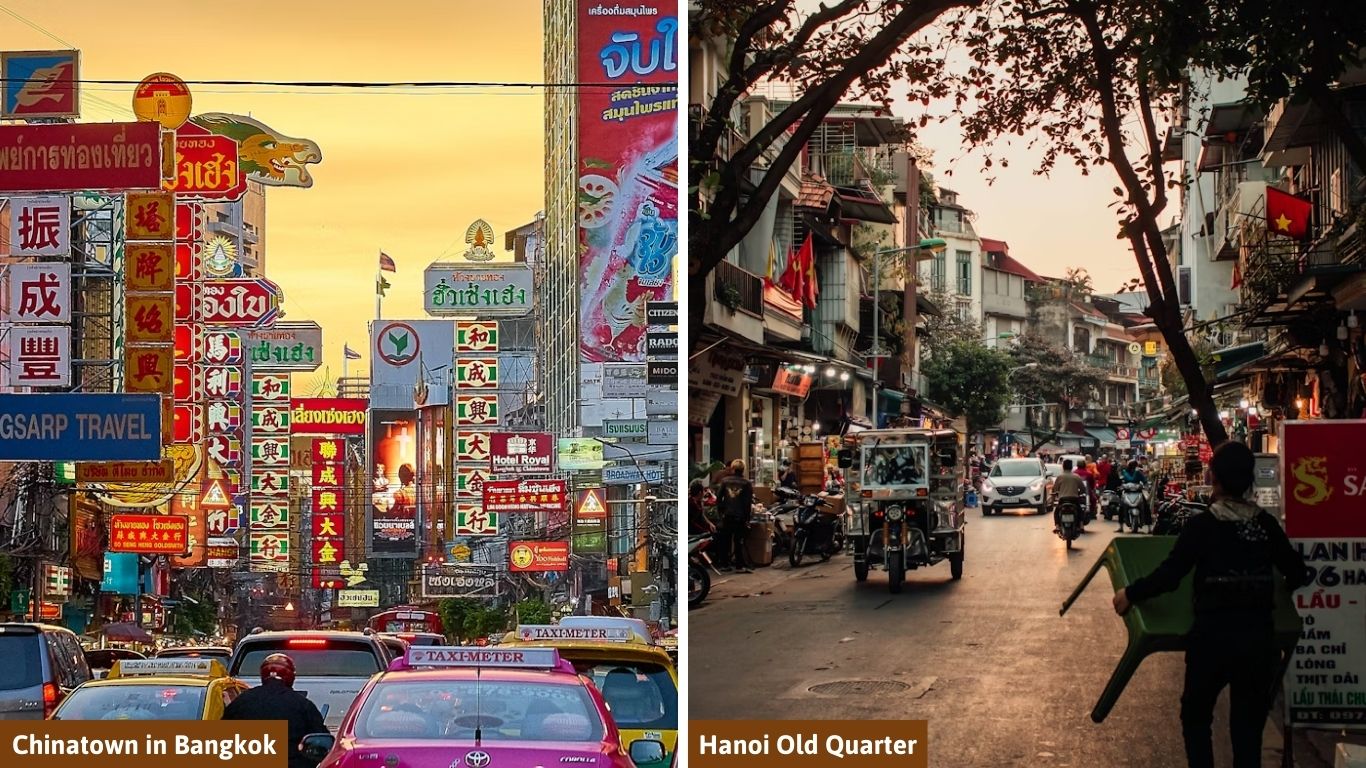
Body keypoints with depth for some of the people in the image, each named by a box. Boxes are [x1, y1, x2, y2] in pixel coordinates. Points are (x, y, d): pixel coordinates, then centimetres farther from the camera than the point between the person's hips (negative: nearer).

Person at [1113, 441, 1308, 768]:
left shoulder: (1203, 525, -9)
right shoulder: (1266, 524, 2)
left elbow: (1168, 576, -14)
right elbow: (1297, 574, 9)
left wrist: (1130, 593, 0)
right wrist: (1272, 589, 30)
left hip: (1213, 634, -3)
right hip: (1260, 634, 3)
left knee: (1196, 716, 16)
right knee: (1249, 723, 12)